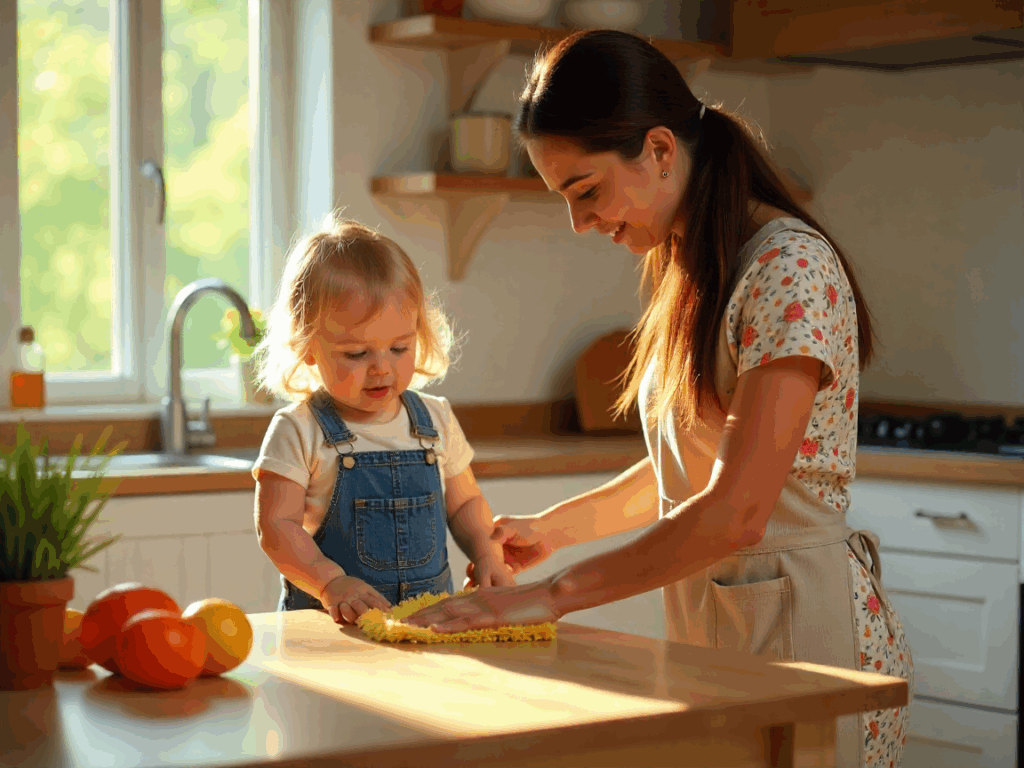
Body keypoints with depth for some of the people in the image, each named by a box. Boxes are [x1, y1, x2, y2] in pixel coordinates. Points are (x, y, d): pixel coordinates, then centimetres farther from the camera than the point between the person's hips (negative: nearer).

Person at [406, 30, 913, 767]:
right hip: (709, 622, 8)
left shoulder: (793, 270, -19)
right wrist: (555, 526, 11)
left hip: (802, 624, -8)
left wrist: (556, 593, -22)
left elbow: (737, 512, -25)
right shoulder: (694, 271, 9)